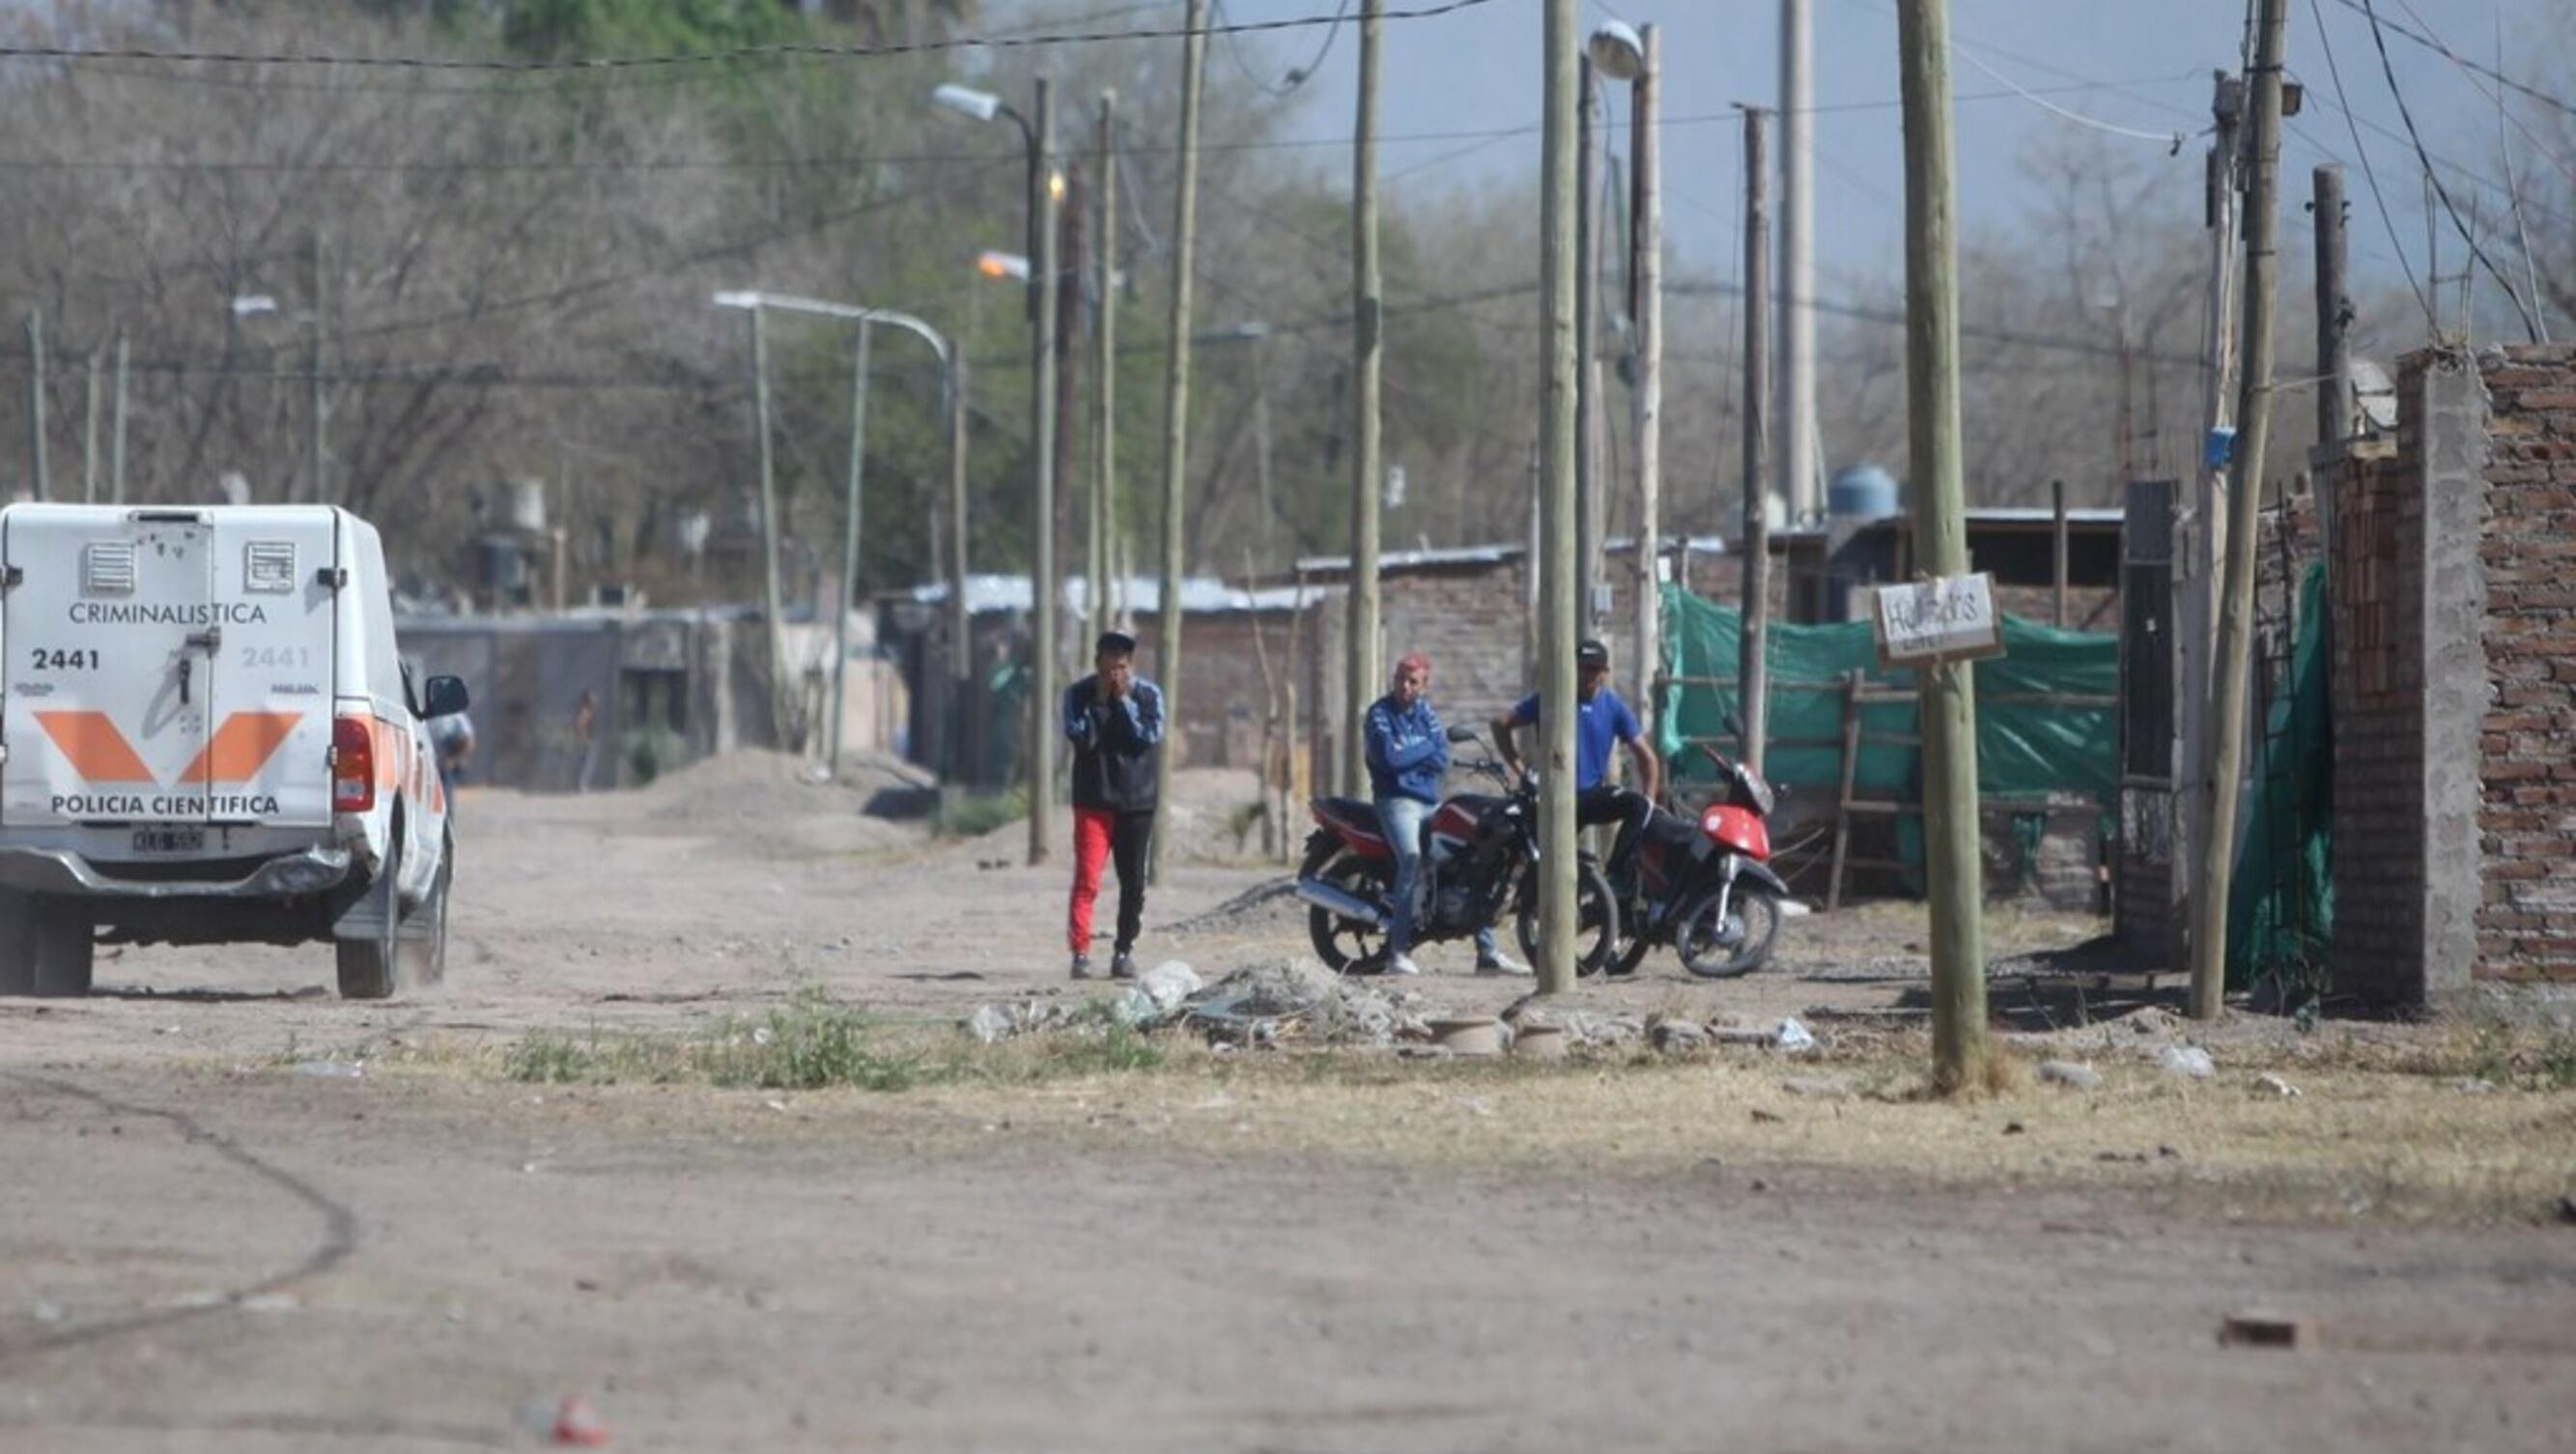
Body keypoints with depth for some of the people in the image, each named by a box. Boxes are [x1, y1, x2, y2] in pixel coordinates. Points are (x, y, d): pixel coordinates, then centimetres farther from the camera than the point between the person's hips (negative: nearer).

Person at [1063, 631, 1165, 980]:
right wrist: (1100, 701, -18)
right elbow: (1081, 737, -13)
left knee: (1133, 883, 7)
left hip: (1136, 802, 2)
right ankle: (1081, 952, -14)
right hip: (1093, 801, -2)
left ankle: (1125, 951, 18)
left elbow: (1149, 737, -12)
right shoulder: (1079, 694, -1)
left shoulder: (1148, 695, 0)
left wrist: (1124, 700, -15)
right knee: (1087, 880, -11)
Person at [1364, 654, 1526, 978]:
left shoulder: (1425, 712, 13)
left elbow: (1442, 761, 4)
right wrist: (1426, 748, -4)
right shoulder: (1381, 713, -4)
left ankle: (1487, 953, 11)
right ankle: (1399, 951, -30)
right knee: (1412, 856, -31)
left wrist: (1408, 757, -10)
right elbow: (1388, 757, -18)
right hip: (1397, 801, -7)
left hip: (1431, 802, 7)